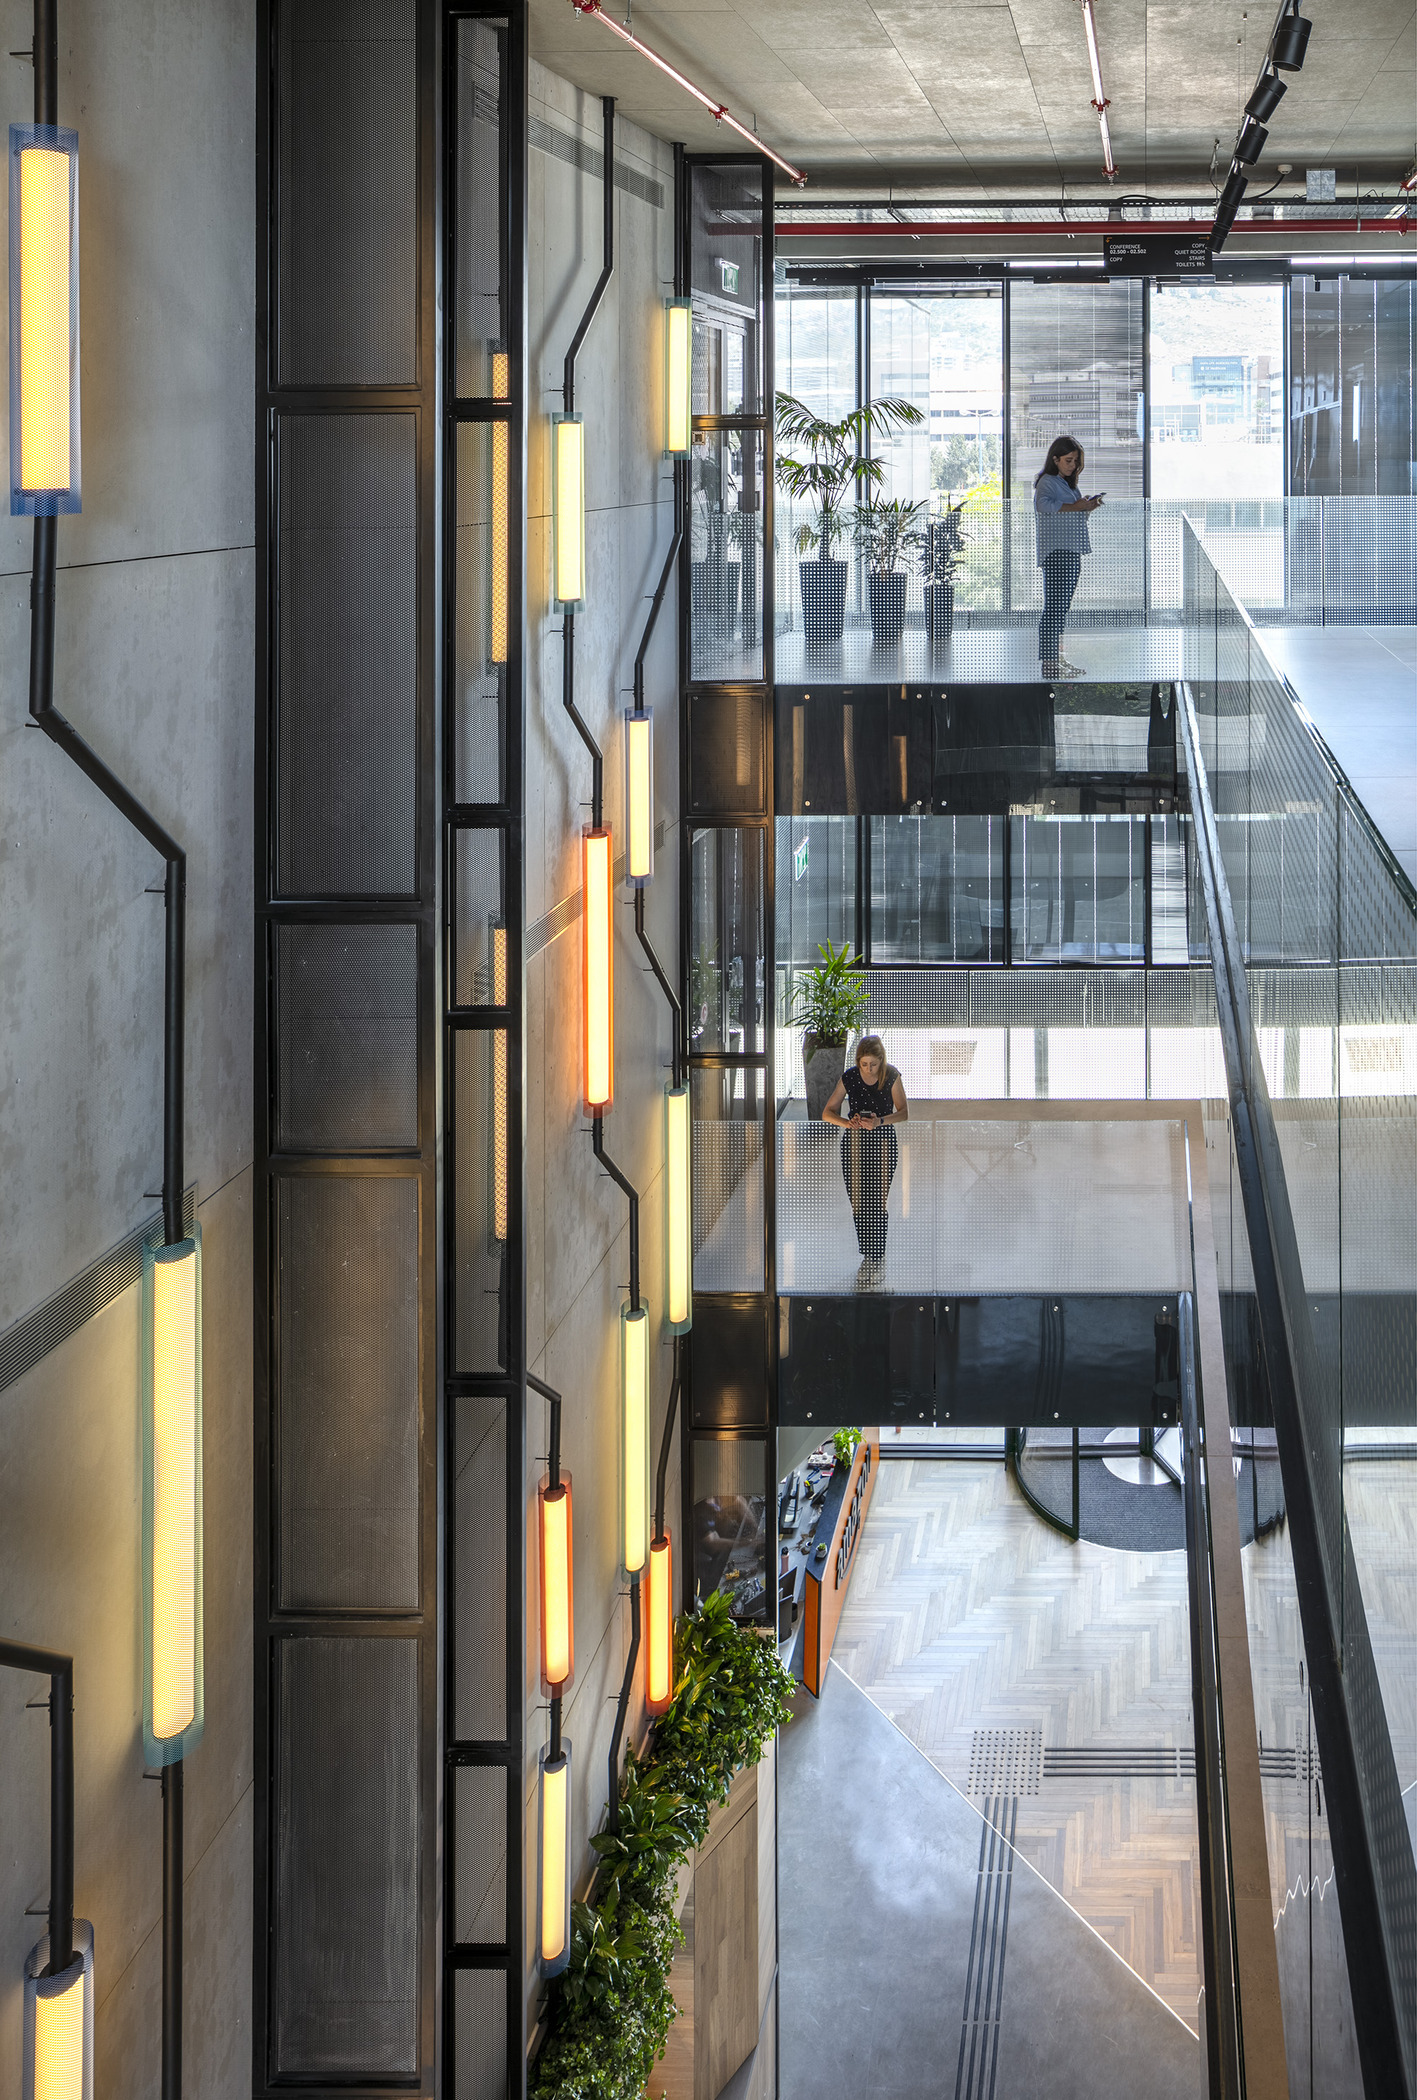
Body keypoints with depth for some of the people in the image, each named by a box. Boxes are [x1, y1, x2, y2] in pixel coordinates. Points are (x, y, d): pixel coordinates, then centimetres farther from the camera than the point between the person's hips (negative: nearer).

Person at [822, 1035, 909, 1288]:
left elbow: (904, 1113, -2)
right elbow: (827, 1113, 2)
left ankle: (875, 1260, -2)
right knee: (858, 1203, 0)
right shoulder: (849, 1078, -3)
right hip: (855, 1142, 2)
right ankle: (869, 1257, 14)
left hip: (883, 1141, -2)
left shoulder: (891, 1077, -7)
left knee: (878, 1203, -8)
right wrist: (847, 1123, -18)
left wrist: (879, 1121, -20)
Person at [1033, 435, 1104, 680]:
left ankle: (1057, 658, 16)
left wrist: (1088, 508, 9)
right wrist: (1073, 507, -25)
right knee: (1054, 607, -13)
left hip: (1071, 553, 10)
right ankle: (1048, 663, -15)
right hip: (1055, 552, -10)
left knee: (1061, 608, 11)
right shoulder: (1047, 482, -5)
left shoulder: (1067, 484, 23)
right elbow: (1044, 505, -25)